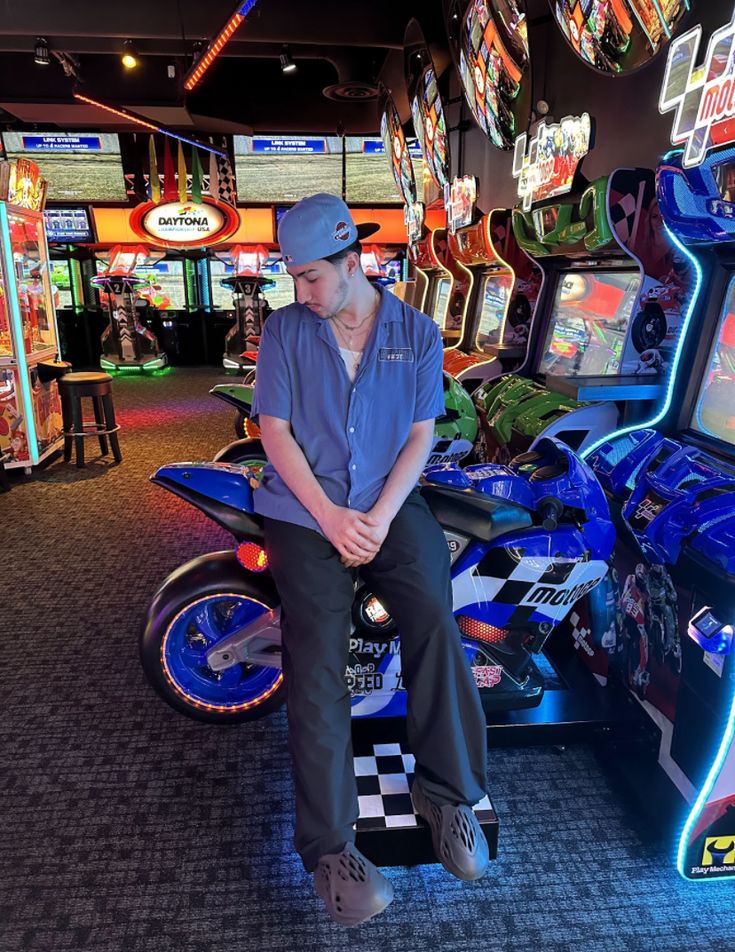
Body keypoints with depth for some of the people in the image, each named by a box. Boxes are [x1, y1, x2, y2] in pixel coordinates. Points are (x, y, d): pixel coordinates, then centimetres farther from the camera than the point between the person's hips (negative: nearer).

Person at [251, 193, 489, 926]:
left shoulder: (418, 334, 7)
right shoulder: (284, 330, 5)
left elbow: (421, 434, 3)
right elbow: (274, 430, -1)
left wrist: (380, 517, -12)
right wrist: (332, 517, -12)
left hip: (389, 506, 1)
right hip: (304, 512, 0)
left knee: (436, 627, -21)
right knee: (316, 663, -15)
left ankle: (446, 791, -1)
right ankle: (329, 846, -5)